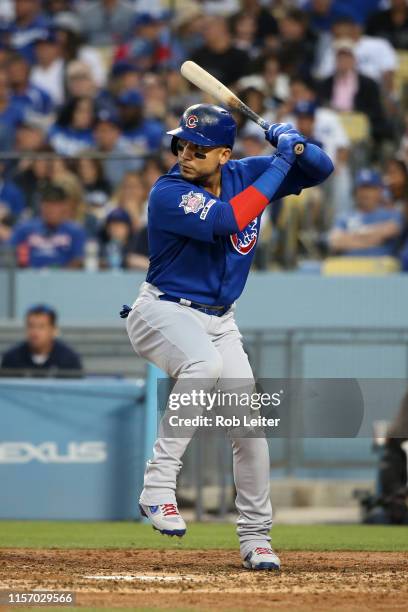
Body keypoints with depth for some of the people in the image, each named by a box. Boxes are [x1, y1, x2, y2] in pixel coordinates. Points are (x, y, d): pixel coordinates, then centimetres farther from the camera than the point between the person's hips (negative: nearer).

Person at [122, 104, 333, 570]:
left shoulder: (245, 175, 0)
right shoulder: (169, 193, -19)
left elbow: (320, 170, 8)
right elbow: (226, 221, -34)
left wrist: (296, 145, -14)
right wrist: (278, 167, -27)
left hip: (218, 320, 6)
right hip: (164, 312, -6)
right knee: (206, 363, -38)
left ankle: (255, 538, 19)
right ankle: (159, 483, -35)